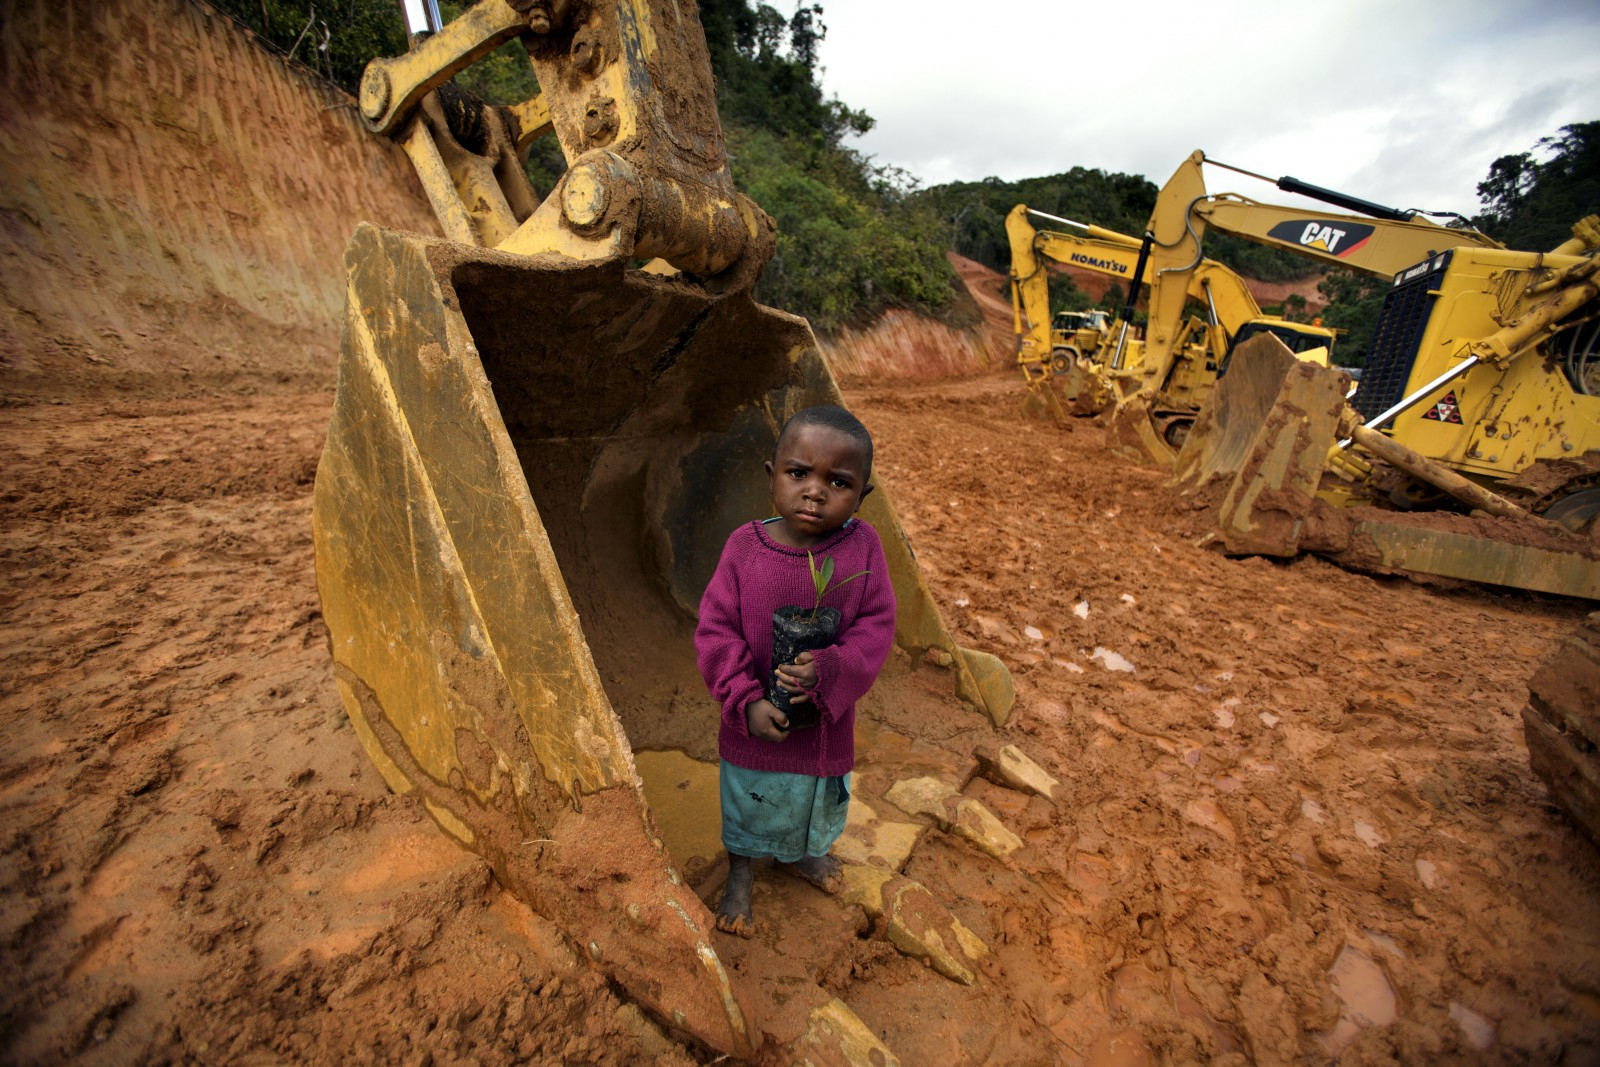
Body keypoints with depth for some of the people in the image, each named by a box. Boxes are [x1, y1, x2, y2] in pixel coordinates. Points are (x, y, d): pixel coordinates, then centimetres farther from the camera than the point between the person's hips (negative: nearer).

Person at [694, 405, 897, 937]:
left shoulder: (862, 546, -17)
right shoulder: (745, 545, -17)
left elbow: (876, 628, -16)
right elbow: (715, 631, -14)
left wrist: (828, 670, -32)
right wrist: (747, 702, -22)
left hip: (825, 721, 1)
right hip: (755, 720, -1)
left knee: (815, 802, 29)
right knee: (747, 804, 24)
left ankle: (799, 854, 63)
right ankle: (740, 879, 55)